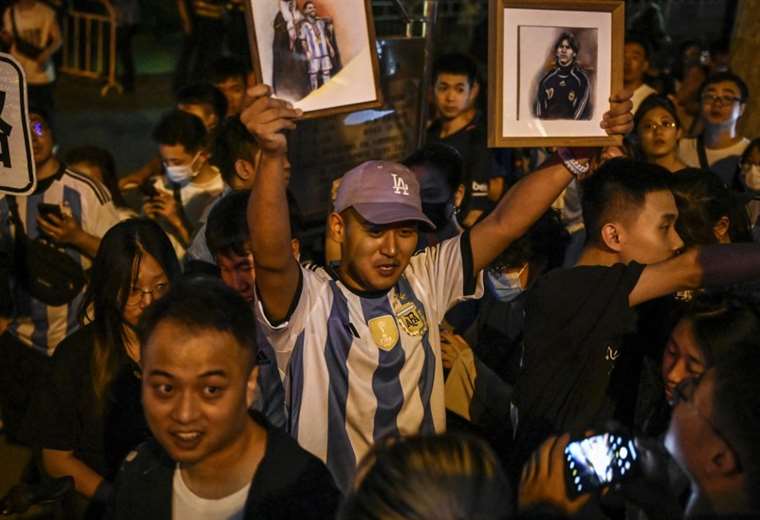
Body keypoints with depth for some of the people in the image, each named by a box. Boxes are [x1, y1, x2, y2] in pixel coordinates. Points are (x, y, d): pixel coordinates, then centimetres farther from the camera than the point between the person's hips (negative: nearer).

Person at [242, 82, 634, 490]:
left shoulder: (423, 282, 5)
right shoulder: (308, 301, -8)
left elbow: (504, 224, -1)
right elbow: (271, 257, -28)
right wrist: (272, 155, -43)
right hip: (329, 502, -4)